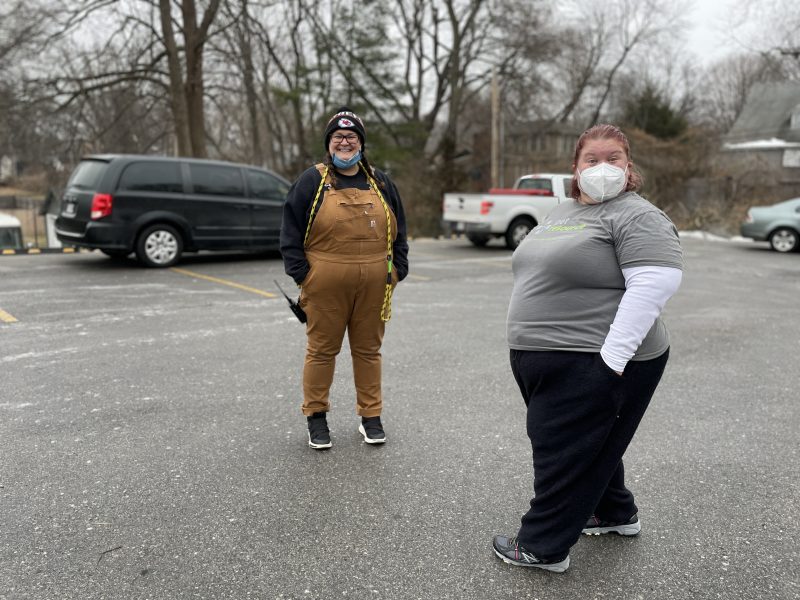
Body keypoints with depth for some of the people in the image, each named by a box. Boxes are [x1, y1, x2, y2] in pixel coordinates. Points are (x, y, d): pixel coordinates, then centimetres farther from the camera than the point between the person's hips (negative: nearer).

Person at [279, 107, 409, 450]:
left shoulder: (380, 183, 13)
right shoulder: (311, 181, 2)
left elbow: (399, 229, 16)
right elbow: (291, 231, 0)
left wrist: (398, 269, 7)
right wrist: (301, 274, -6)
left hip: (373, 285, 3)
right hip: (325, 285, -3)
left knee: (368, 349, 11)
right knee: (322, 349, 5)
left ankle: (370, 415, 23)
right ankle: (316, 415, 21)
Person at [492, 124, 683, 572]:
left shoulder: (635, 216, -11)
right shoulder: (562, 214, 15)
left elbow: (656, 283, -22)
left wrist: (611, 357, -26)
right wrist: (530, 342, 19)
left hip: (594, 363, -9)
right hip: (548, 359, 9)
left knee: (564, 452, 0)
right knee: (591, 443, 21)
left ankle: (543, 544, 14)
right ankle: (615, 513, 39)